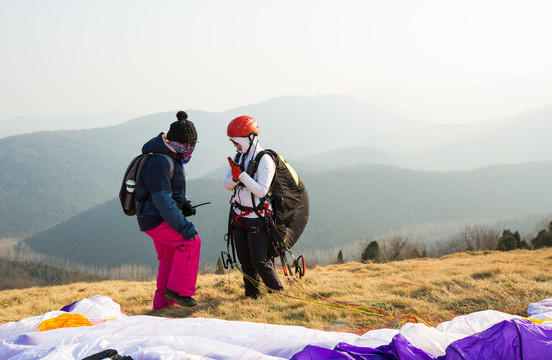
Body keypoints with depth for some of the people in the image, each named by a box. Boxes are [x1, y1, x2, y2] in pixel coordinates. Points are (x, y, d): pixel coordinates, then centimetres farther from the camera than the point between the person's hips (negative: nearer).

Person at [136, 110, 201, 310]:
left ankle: (162, 304, 22)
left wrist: (184, 204, 6)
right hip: (155, 220, -10)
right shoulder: (158, 162, -22)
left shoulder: (172, 158, 12)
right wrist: (183, 226, -30)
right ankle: (178, 289, -13)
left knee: (169, 259, 14)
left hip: (160, 219, 10)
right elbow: (162, 199, -28)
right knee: (191, 241, -19)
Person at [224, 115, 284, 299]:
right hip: (238, 214, 6)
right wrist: (235, 177, -17)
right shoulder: (238, 156, 7)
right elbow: (228, 185, 5)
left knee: (259, 260, -7)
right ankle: (251, 294, 18)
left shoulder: (265, 160, -15)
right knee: (245, 260, 8)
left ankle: (278, 292, 9)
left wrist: (242, 175, -27)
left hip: (256, 216, -6)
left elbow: (261, 191, -21)